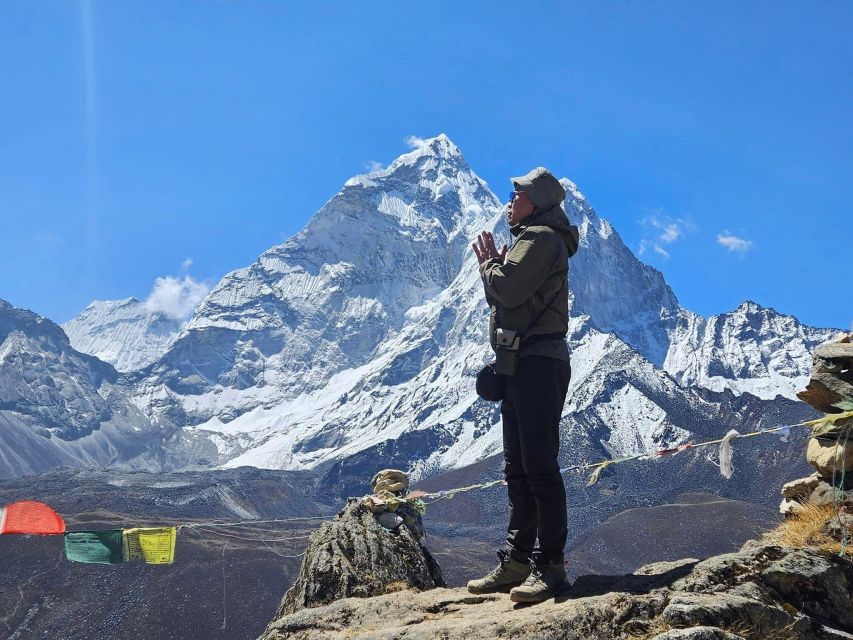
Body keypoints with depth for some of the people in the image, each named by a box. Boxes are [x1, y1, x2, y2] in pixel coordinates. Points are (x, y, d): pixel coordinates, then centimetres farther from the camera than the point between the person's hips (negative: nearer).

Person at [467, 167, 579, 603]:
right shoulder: (531, 240, 26)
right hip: (521, 364, 11)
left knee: (539, 466, -13)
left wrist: (488, 261, 0)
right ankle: (517, 562, 14)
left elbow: (508, 291, -18)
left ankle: (550, 566, -12)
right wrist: (492, 264, 10)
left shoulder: (541, 238, -6)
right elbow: (503, 299, 23)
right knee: (518, 470, 10)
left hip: (538, 363, -11)